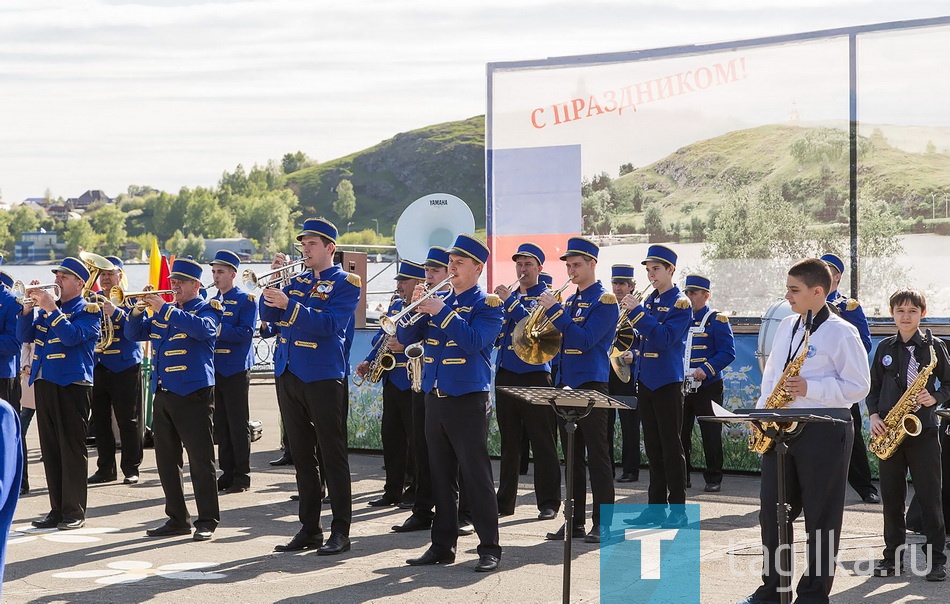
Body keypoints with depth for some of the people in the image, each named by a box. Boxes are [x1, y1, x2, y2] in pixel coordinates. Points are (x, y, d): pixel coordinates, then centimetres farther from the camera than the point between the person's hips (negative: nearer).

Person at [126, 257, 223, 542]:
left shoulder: (206, 308, -3)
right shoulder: (162, 311, 17)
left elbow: (203, 329, -25)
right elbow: (133, 334, 16)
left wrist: (165, 308, -24)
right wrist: (139, 310, -3)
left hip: (193, 394, -7)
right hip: (163, 394, 7)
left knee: (201, 461, -5)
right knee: (166, 461, 10)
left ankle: (207, 521, 1)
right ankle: (177, 519, 19)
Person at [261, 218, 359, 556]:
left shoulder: (345, 283, -4)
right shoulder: (297, 280, 15)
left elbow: (329, 324, -18)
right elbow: (268, 316, 8)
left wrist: (289, 305, -24)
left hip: (323, 378, -7)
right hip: (289, 376, 7)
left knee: (333, 457, -2)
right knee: (302, 457, 11)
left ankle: (340, 532, 3)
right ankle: (309, 530, 17)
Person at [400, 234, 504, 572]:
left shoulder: (487, 304, -4)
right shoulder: (439, 300, 14)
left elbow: (473, 341, -20)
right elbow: (407, 337, 9)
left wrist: (441, 311, -20)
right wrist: (417, 308, -9)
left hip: (469, 401, -6)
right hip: (435, 400, 6)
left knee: (477, 478, -4)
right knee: (441, 478, 10)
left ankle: (490, 549, 2)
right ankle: (443, 545, 17)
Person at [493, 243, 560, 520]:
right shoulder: (508, 295, 16)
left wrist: (509, 302, -22)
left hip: (535, 375, -5)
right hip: (505, 375, 5)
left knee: (542, 444, -3)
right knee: (509, 443, 11)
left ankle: (548, 503, 1)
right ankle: (505, 500, 16)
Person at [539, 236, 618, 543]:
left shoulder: (604, 300, -8)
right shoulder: (570, 301, 15)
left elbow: (584, 340, -19)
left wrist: (555, 311, -20)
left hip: (591, 383, -8)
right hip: (567, 383, 8)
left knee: (597, 454, -4)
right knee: (573, 455, 10)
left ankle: (603, 522, -1)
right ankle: (575, 521, 14)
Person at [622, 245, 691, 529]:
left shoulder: (680, 303, -8)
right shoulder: (649, 300, 13)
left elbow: (664, 337, -21)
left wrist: (637, 311, -22)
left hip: (667, 381, -7)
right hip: (645, 380, 7)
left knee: (671, 447, -4)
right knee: (653, 447, 10)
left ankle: (678, 510, 1)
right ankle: (656, 506, 16)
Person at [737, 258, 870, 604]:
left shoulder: (841, 332, -9)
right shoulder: (786, 326, 13)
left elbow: (858, 386, -11)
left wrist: (810, 389, -20)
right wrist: (763, 410, 5)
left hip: (824, 433, -7)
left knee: (821, 517, 1)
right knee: (772, 511, 8)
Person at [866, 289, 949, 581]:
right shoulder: (885, 348, 9)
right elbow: (874, 387, 12)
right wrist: (874, 416, -2)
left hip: (922, 429, -3)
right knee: (891, 495, 6)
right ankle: (893, 555, 14)